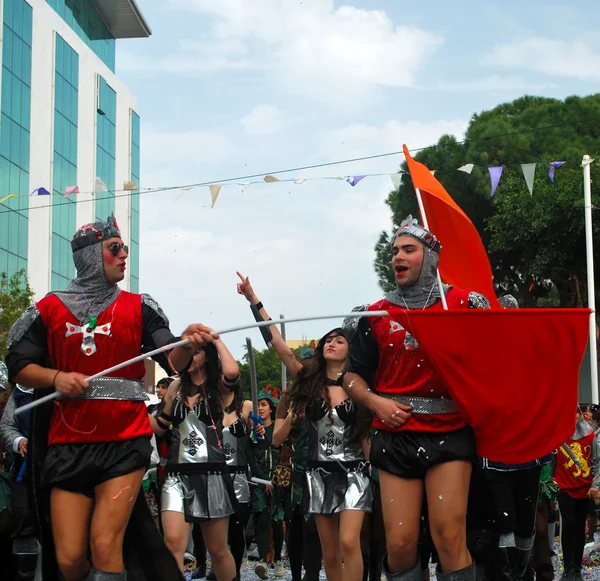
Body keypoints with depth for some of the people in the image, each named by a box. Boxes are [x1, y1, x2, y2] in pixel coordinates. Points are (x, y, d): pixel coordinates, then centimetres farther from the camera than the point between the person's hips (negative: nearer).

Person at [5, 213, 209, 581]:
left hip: (125, 441, -1)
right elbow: (18, 366, 8)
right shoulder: (49, 310, 6)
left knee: (105, 546, -11)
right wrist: (55, 377, -11)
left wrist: (186, 343, -21)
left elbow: (172, 361, 1)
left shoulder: (139, 307, 6)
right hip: (67, 444, 1)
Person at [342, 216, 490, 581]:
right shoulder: (376, 315, 11)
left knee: (450, 540, -9)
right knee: (400, 544, 1)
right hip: (396, 438, 2)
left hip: (449, 434, -2)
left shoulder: (464, 304, 4)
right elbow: (353, 375, 16)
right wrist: (375, 401, -2)